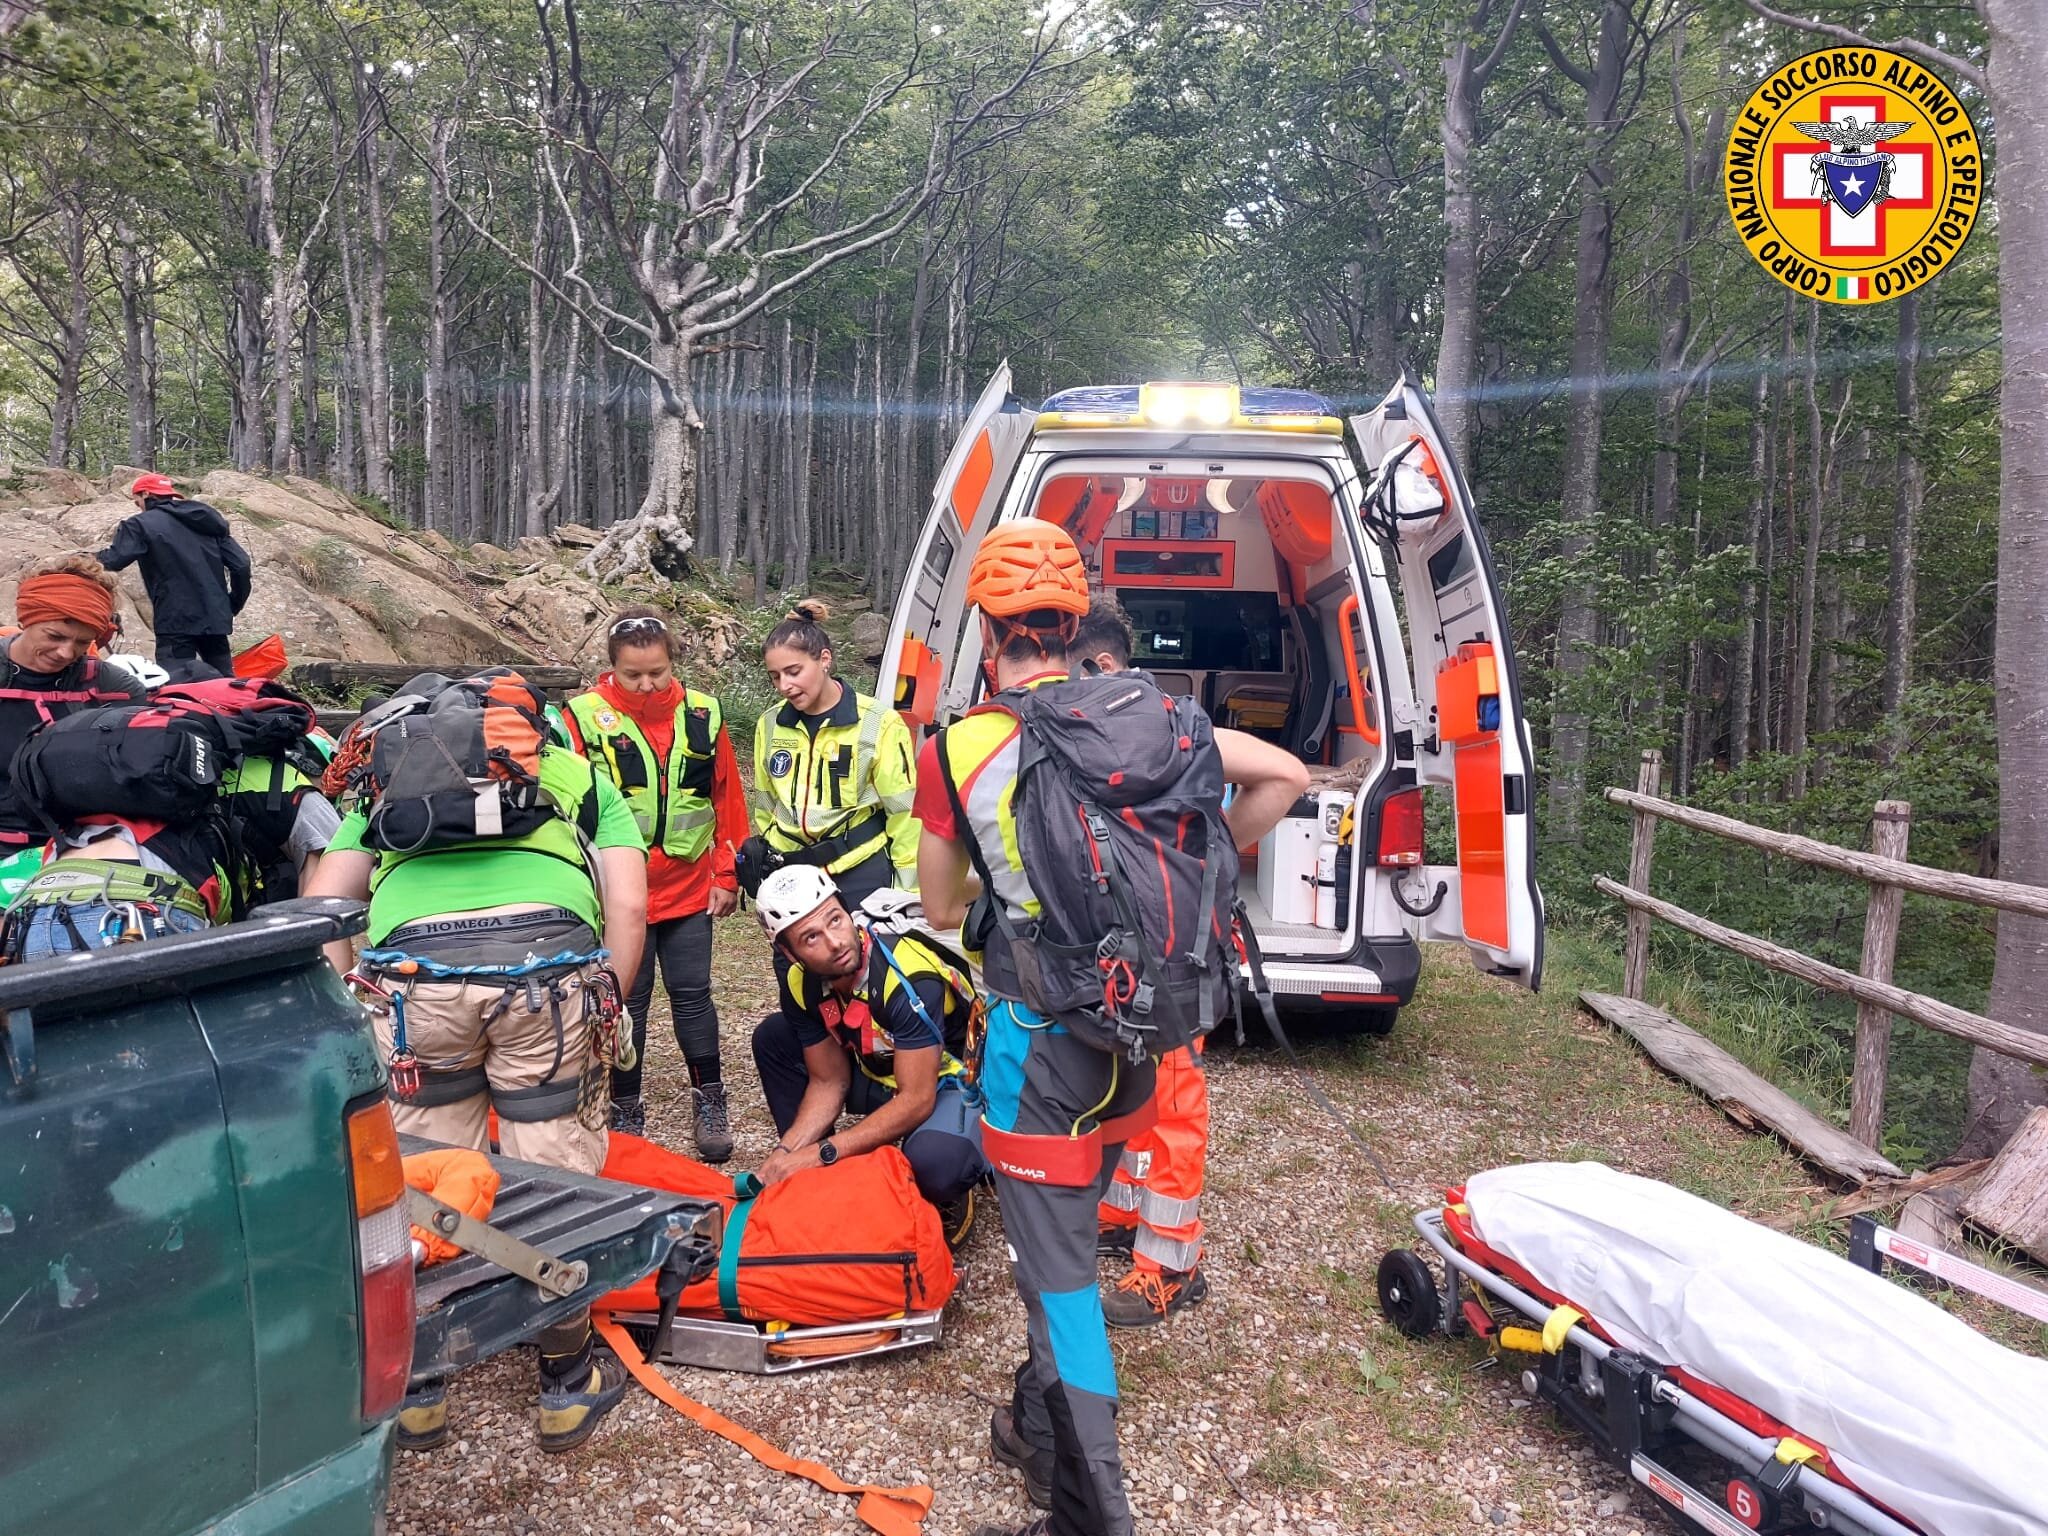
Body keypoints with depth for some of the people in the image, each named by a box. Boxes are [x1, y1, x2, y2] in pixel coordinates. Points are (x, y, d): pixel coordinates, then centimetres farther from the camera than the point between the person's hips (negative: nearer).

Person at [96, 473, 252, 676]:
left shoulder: (142, 524, -1)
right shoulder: (208, 520, 15)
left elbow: (111, 562, -12)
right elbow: (241, 565, 9)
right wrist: (231, 607, 18)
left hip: (176, 621, -6)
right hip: (215, 618, 6)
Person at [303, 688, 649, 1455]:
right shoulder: (583, 777, 30)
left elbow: (322, 907, 19)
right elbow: (628, 908, 14)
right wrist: (603, 1010, 18)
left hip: (414, 965, 1)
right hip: (547, 954, -1)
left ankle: (415, 1391, 31)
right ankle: (569, 1384, 27)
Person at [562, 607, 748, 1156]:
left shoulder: (702, 715, 1)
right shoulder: (585, 717, -8)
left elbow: (728, 800, 7)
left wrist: (728, 875, 7)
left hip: (689, 888, 2)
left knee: (692, 993, 9)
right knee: (626, 999, 8)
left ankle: (709, 1100, 24)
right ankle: (624, 1110, 23)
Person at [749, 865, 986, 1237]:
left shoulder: (908, 976, -33)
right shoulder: (800, 981, -12)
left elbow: (916, 1100, -30)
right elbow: (829, 1082, -2)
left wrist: (823, 1152, -28)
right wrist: (787, 1152, -18)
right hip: (881, 1071, 7)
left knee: (933, 1162, -39)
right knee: (772, 1038, -3)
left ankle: (949, 1193, -1)